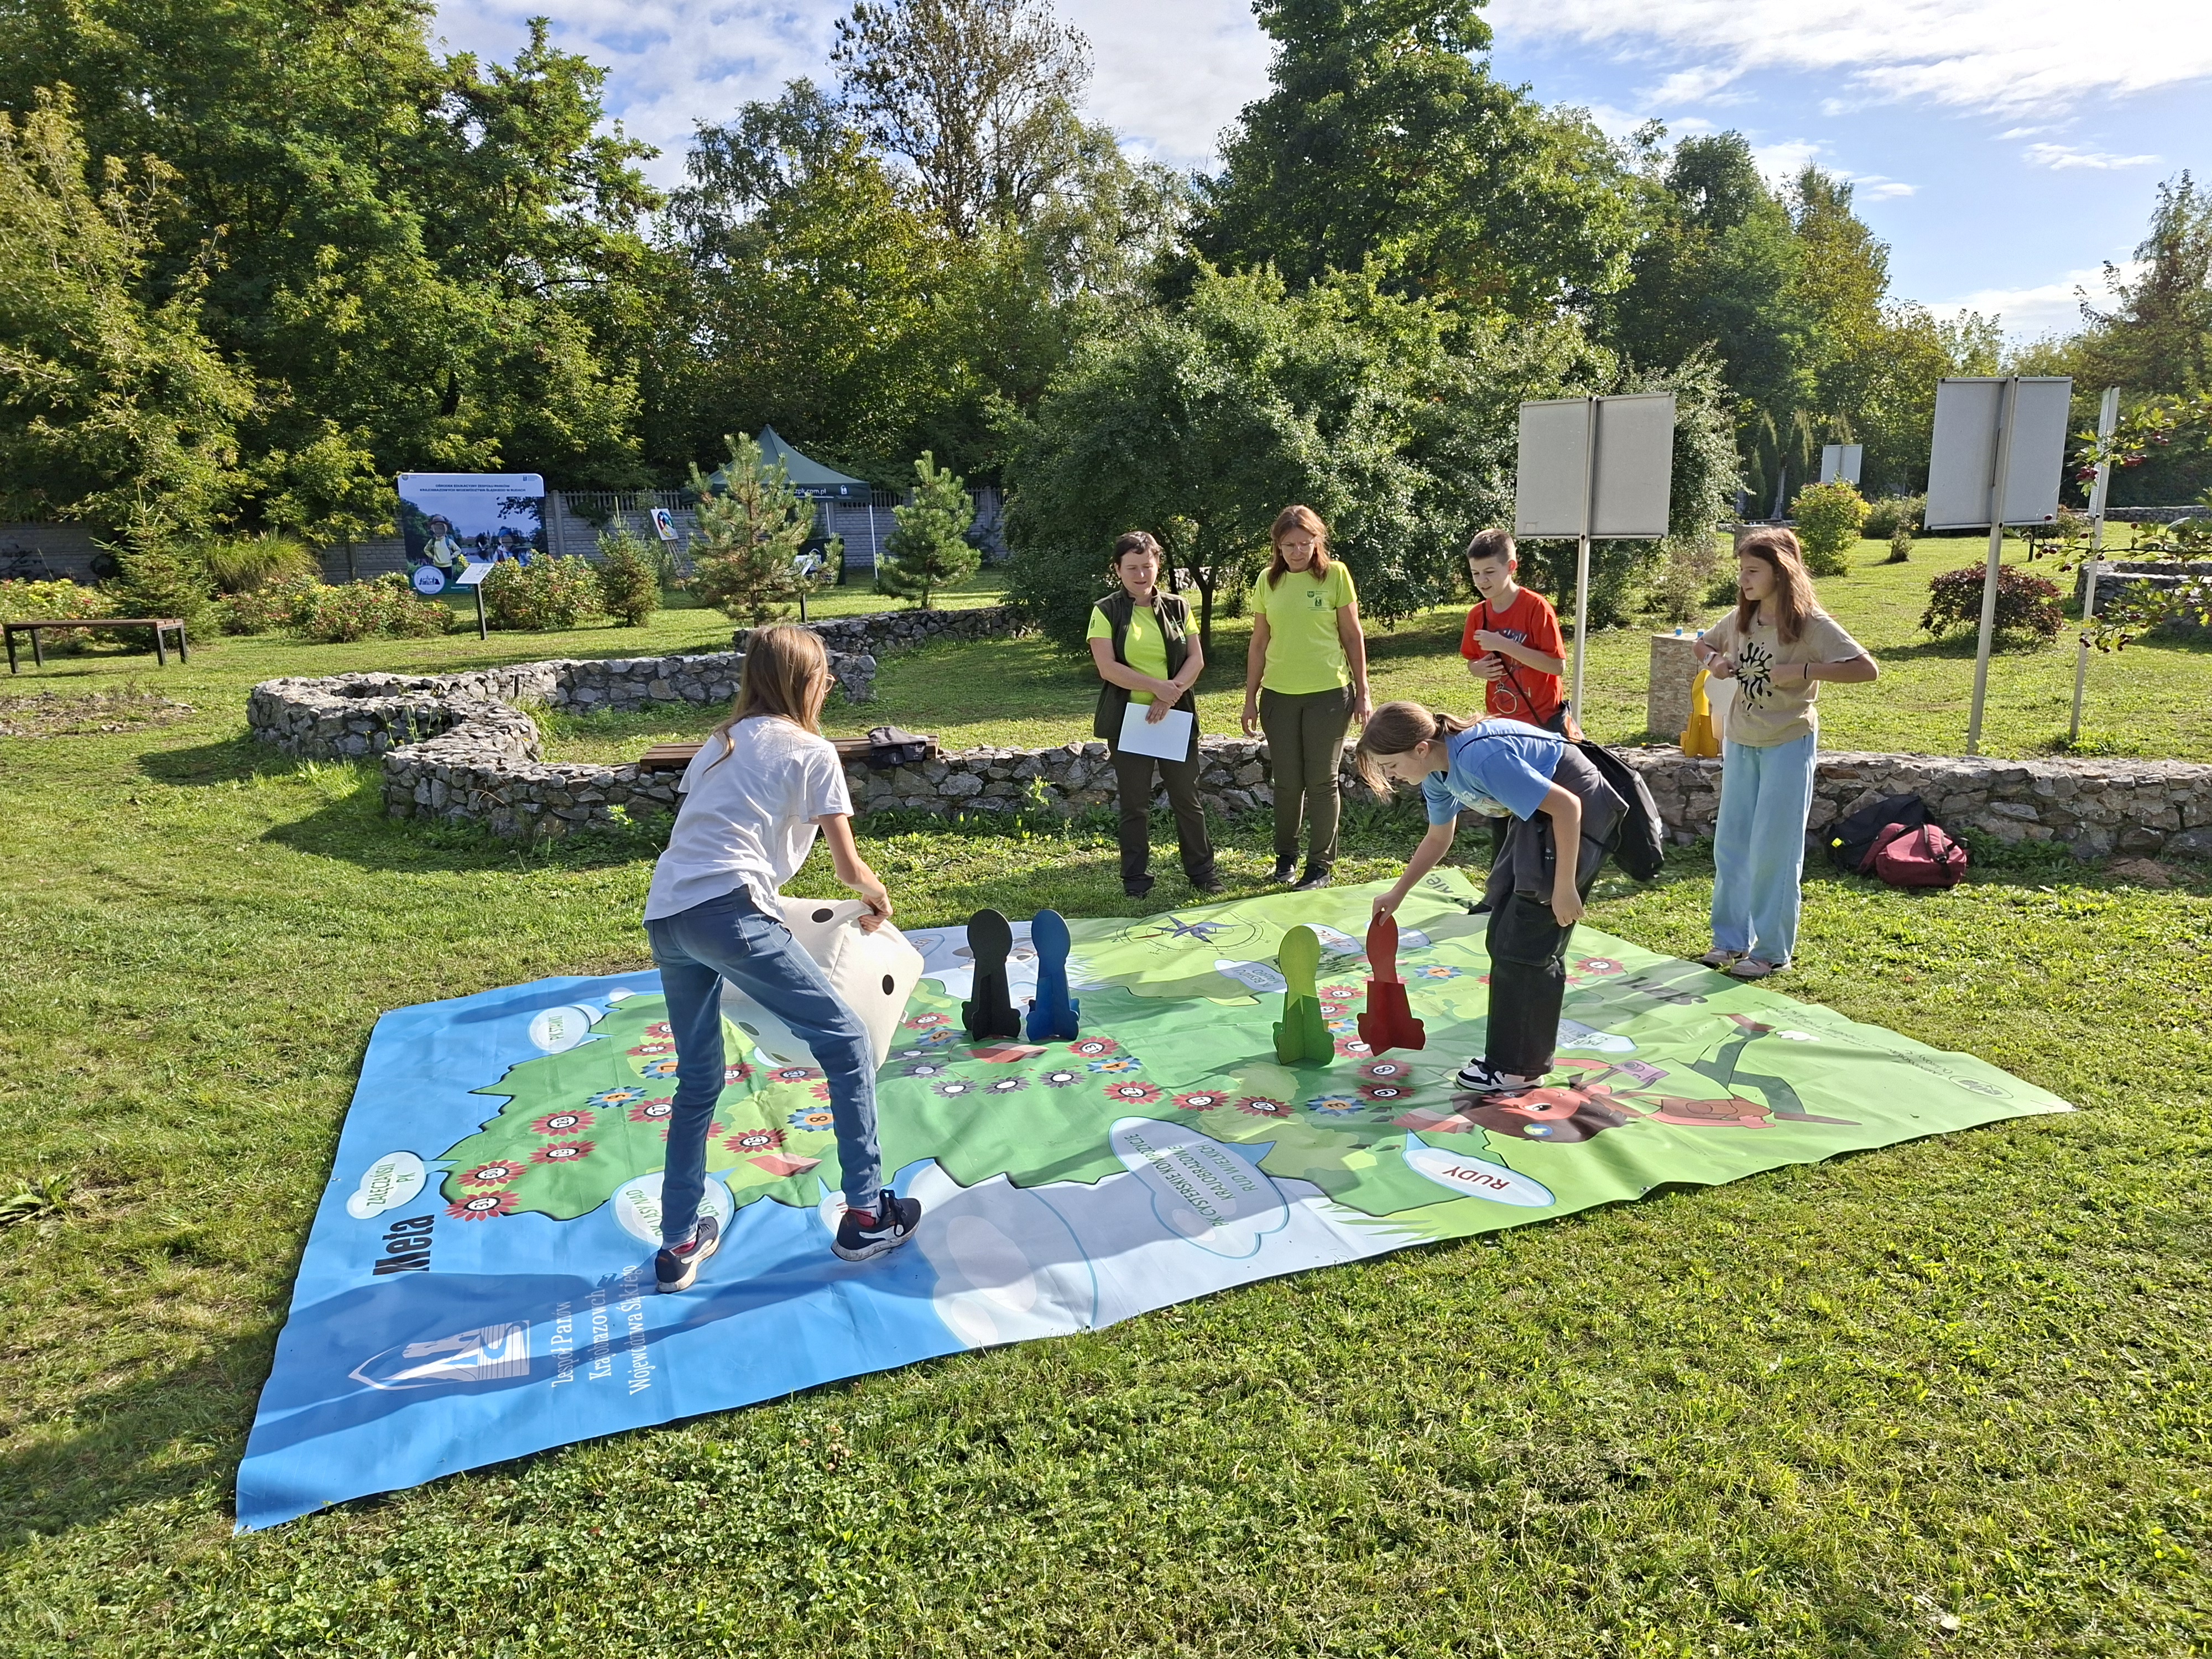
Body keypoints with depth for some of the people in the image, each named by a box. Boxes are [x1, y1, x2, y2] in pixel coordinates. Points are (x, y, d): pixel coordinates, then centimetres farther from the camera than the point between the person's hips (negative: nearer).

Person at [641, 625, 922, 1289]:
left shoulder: (718, 743, 25)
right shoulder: (811, 752, 6)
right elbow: (848, 868, 5)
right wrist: (878, 898, 25)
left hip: (664, 916, 8)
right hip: (729, 912, -8)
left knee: (698, 1079, 21)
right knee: (846, 1043, 4)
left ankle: (679, 1244, 26)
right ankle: (865, 1217, 7)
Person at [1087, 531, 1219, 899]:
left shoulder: (1177, 607, 8)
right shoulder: (1106, 612, -1)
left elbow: (1196, 659, 3)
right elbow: (1107, 668, -11)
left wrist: (1172, 693, -13)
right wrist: (1158, 686, -17)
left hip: (1177, 717, 2)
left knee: (1187, 797, 5)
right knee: (1134, 803, 5)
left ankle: (1201, 870, 18)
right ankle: (1136, 878, 16)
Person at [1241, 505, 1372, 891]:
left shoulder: (1335, 574, -3)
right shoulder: (1268, 581, 4)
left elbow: (1353, 636, 1)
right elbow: (1260, 643, 9)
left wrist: (1362, 692, 1)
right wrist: (1250, 698, 8)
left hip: (1328, 693, -2)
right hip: (1279, 695, 3)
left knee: (1322, 781, 3)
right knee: (1287, 781, 9)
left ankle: (1321, 865, 13)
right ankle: (1286, 855, 26)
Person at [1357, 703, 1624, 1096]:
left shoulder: (1481, 758, -32)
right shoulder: (1438, 772, -2)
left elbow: (1567, 806, -30)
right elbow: (1439, 839, 16)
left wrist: (1564, 886, -26)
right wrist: (1397, 894, 18)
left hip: (1579, 815, -10)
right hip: (1538, 818, 10)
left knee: (1526, 945, -7)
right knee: (1504, 939, 12)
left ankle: (1521, 1069, 4)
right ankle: (1510, 1052, 23)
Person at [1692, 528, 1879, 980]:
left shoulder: (1810, 623, -15)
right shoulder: (1741, 618, 2)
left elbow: (1866, 668, -20)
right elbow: (1702, 643, 20)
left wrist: (1804, 670, -28)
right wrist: (1713, 660, -2)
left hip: (1788, 744, -6)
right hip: (1740, 742, 6)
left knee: (1773, 850, -2)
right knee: (1731, 844, 10)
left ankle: (1772, 951, 9)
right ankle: (1731, 939, 23)